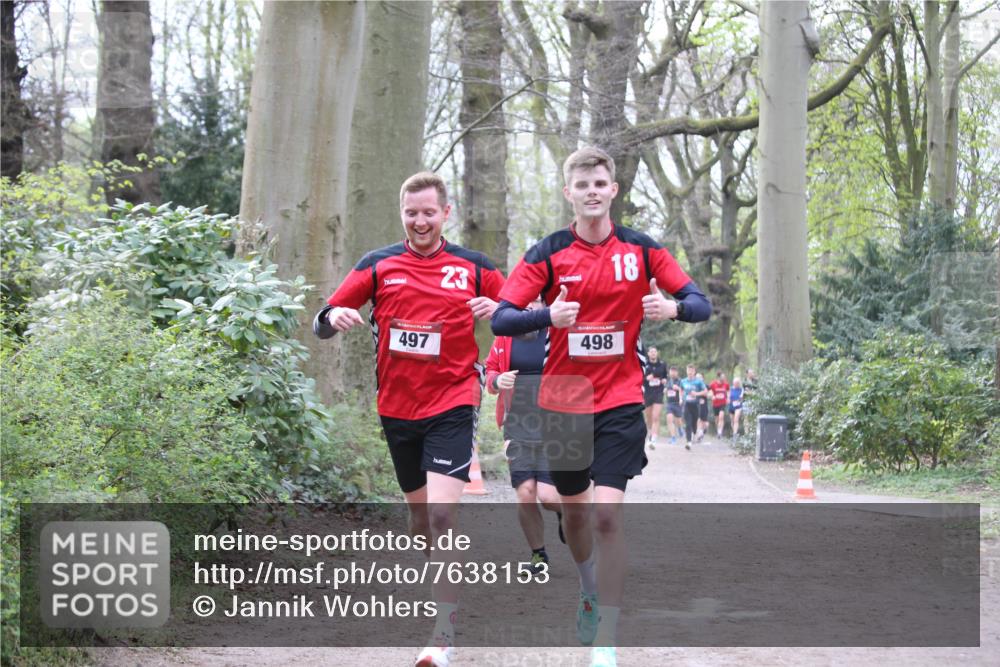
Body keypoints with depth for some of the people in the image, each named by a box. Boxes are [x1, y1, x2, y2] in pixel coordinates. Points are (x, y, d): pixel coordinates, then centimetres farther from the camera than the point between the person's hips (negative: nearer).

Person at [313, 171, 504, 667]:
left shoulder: (474, 267, 1)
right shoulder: (378, 265, 4)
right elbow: (324, 321, 3)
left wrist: (499, 310, -16)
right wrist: (334, 318, -21)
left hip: (451, 407, -3)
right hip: (397, 408, 3)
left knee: (442, 513, -17)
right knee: (419, 513, 16)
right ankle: (439, 595, 39)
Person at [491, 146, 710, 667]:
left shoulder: (641, 249, 0)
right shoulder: (547, 253, -2)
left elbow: (700, 304, 2)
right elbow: (501, 319, -9)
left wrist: (673, 307, -21)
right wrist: (549, 316, -28)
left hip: (620, 400, -2)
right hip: (562, 399, 2)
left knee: (607, 512, -15)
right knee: (573, 509, 15)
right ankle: (591, 590, 46)